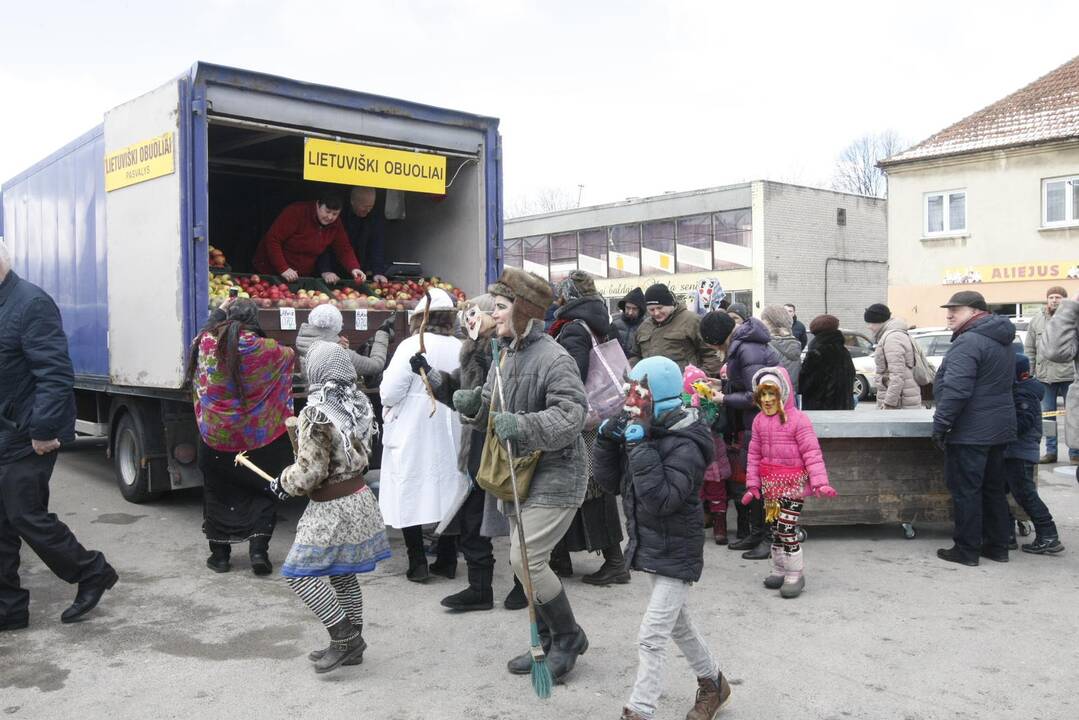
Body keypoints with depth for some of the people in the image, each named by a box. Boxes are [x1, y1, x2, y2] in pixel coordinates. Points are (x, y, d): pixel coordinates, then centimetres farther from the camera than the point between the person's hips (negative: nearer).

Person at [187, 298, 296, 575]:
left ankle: (220, 554, 21)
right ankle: (259, 549, 3)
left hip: (215, 436, 2)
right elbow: (290, 356, 6)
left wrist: (220, 311, 27)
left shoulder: (206, 343, -8)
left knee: (217, 494, 16)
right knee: (262, 494, 12)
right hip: (258, 436, -2)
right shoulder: (264, 349, -15)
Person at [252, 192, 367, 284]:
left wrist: (354, 268, -21)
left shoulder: (335, 224, -4)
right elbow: (272, 240, -22)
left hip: (302, 277, 5)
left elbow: (344, 249, -1)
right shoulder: (296, 212, -20)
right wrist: (283, 269, -29)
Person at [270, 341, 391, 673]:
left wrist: (283, 482, 1)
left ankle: (345, 637, 3)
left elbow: (309, 471, -19)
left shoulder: (316, 415, -20)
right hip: (359, 497, 8)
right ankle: (351, 644, 26)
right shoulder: (358, 404, 3)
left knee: (299, 573, 1)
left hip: (332, 508, -8)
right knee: (343, 574, 17)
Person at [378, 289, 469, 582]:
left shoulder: (411, 346, -14)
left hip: (411, 438, -4)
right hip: (449, 438, 5)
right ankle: (447, 561, 20)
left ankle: (418, 563, 7)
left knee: (411, 497, 6)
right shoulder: (460, 349, -2)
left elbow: (389, 392, -15)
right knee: (447, 492, 13)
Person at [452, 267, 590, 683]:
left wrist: (523, 426, -37)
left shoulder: (553, 358, -18)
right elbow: (491, 411, 15)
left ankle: (568, 636, 12)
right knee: (525, 561, 14)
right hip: (519, 475, 9)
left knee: (526, 559, -11)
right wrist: (473, 404, -6)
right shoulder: (507, 355, 9)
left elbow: (571, 414, -28)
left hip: (555, 476, -9)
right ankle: (550, 642, 30)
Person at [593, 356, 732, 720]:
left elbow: (660, 500, -33)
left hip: (676, 554, -9)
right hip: (650, 548, 9)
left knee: (651, 636, -7)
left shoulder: (684, 446, -23)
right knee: (678, 623, 24)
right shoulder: (642, 432, 2)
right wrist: (607, 440, -10)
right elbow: (610, 482, 4)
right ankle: (713, 683, 45)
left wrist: (640, 445, -34)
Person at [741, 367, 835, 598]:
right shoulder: (759, 421, 7)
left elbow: (811, 453, -13)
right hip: (770, 483, 6)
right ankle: (779, 570, 28)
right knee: (775, 527, 14)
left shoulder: (798, 419, -11)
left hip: (793, 483, -6)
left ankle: (795, 575, 6)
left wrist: (820, 482, -20)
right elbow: (754, 454, 11)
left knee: (787, 529, -9)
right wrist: (753, 484, 9)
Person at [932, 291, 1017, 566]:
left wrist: (941, 423, -18)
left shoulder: (969, 342, -18)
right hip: (999, 430, 10)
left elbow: (956, 389, -25)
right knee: (993, 489, 15)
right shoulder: (1003, 342, 15)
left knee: (965, 490, -2)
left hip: (969, 431, -10)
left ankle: (967, 550, 4)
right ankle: (998, 546, 22)